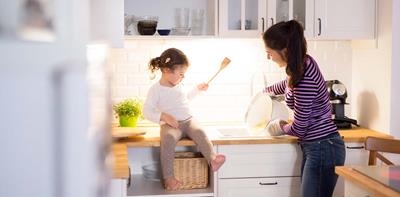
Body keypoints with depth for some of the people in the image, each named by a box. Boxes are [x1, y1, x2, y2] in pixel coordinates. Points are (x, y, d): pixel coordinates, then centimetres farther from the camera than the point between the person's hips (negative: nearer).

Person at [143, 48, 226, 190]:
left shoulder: (179, 85, 15)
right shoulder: (156, 89, -3)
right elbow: (147, 111, -8)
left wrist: (197, 89, 30)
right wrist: (164, 116, -21)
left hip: (188, 121, 5)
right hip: (170, 125, -5)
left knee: (200, 133, -28)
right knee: (168, 139, -36)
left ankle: (212, 160, -47)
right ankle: (168, 177, -34)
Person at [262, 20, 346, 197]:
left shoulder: (304, 79, -25)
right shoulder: (304, 63, 3)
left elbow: (298, 128, -17)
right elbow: (288, 84, 30)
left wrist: (281, 127, 5)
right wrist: (266, 90, 47)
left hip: (323, 150, -10)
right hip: (315, 148, 10)